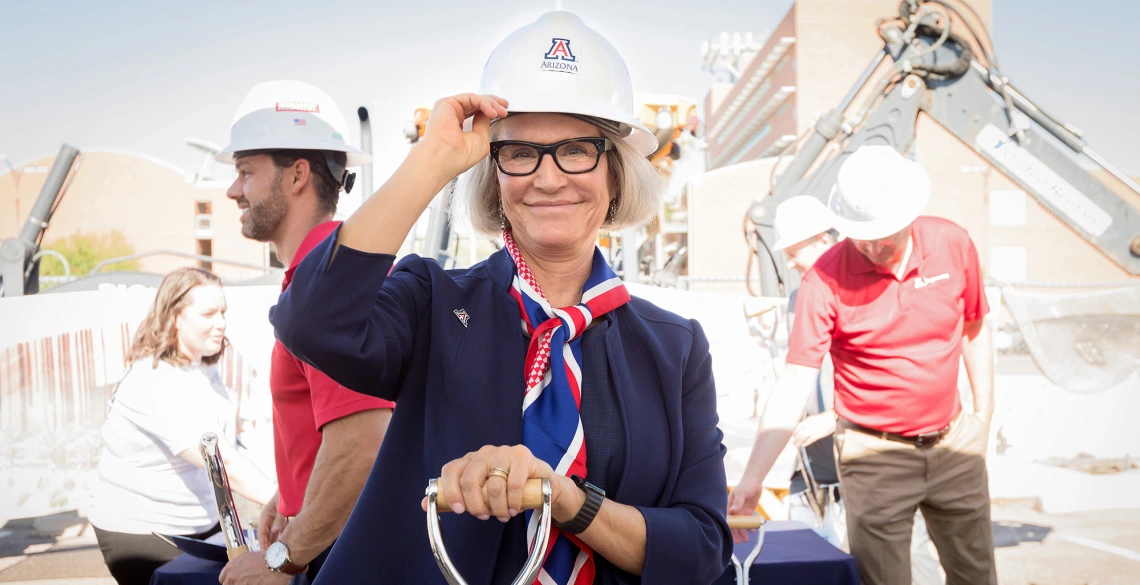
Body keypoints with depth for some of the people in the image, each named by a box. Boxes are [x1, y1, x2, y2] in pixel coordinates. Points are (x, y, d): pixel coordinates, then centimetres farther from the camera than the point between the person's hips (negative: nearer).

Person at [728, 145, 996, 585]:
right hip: (874, 456, -4)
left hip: (953, 444, 4)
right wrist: (752, 478, -27)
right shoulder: (826, 279, -18)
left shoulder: (953, 245, -7)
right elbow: (793, 385, -20)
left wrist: (984, 416, 7)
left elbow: (974, 331, 10)